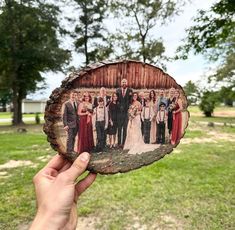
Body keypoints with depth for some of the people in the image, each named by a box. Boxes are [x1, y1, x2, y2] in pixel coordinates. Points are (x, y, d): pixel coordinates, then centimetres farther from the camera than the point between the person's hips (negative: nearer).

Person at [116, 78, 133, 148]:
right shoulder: (118, 90, 7)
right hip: (119, 111, 1)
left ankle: (124, 143, 10)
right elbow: (116, 99, 6)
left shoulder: (130, 90, 4)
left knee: (125, 128, 3)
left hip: (127, 111, -1)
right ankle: (119, 143, 12)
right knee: (119, 128, 5)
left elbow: (131, 101, 3)